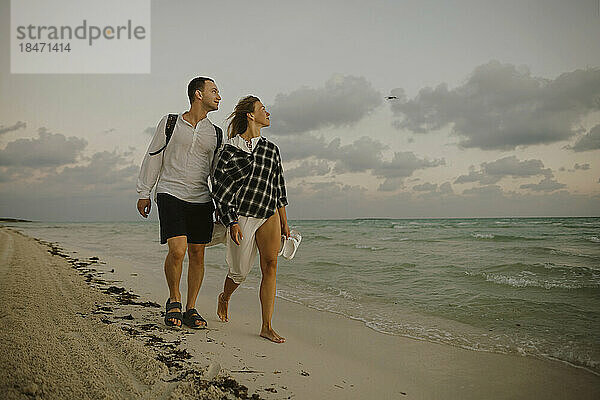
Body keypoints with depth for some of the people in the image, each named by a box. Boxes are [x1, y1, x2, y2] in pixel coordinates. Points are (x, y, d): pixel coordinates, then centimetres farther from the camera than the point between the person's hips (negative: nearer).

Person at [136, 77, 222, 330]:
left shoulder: (216, 133, 13)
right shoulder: (170, 123, 4)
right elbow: (153, 158, 6)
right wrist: (144, 193, 4)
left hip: (201, 200, 4)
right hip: (170, 194, -3)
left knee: (197, 254, 3)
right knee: (177, 250, -17)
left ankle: (190, 309, 15)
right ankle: (174, 300, 8)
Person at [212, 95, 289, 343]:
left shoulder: (271, 149, 12)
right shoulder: (231, 149, -4)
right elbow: (220, 190, -5)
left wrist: (284, 221, 15)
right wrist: (232, 222, -12)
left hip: (269, 215, 4)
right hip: (242, 215, -4)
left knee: (270, 265, -9)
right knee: (240, 271, 6)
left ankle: (267, 327, -5)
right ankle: (224, 298, 41)